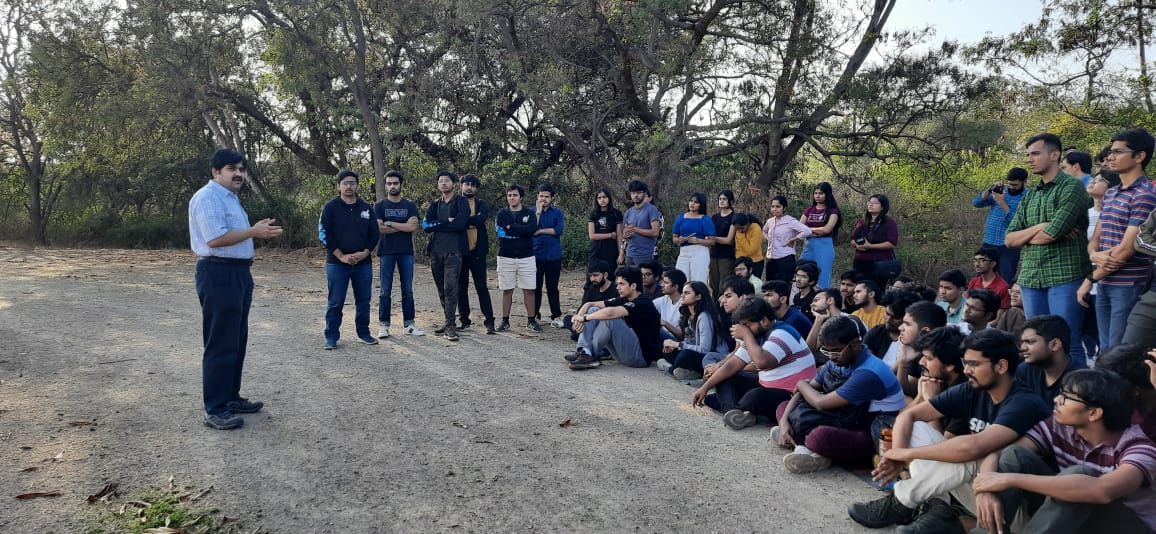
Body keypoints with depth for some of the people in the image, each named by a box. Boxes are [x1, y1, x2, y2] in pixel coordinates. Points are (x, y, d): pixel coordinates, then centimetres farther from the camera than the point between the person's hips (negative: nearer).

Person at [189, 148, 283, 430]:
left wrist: (259, 231, 10)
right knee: (220, 344, -6)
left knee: (237, 341, 17)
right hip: (219, 274, -11)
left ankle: (231, 398, 29)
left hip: (238, 273, 11)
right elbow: (215, 238, -24)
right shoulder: (208, 197, -14)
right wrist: (254, 231, -22)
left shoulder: (231, 198, 18)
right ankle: (215, 410, 1)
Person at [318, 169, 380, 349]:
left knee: (363, 300, 9)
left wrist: (365, 253, -7)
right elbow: (324, 234, -6)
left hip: (363, 263, 3)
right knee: (335, 302, 1)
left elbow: (374, 233, 8)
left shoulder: (366, 207, 9)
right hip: (337, 263, -3)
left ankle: (364, 333, 21)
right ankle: (331, 337, 10)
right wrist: (341, 256, -13)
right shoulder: (330, 207, -1)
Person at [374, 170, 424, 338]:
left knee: (407, 290, 5)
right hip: (387, 252, -2)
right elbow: (379, 228, -9)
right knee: (385, 291, 0)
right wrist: (403, 226, -9)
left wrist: (390, 223, -9)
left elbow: (413, 227, -7)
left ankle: (408, 325, 11)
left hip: (406, 252, 2)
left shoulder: (410, 205, 8)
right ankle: (384, 326, 5)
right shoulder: (379, 206, 5)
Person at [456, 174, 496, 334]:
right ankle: (464, 320, 20)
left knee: (482, 287, -2)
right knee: (461, 288, 9)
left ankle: (489, 321, 2)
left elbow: (480, 219, -16)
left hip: (477, 251, -2)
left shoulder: (482, 205, 5)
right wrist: (470, 222, -16)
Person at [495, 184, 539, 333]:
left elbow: (532, 229, -15)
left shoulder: (530, 213, 5)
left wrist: (511, 228, -11)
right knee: (507, 290, 4)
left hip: (526, 257, 0)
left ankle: (531, 320, 9)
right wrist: (522, 231, -12)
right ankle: (505, 321, 12)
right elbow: (501, 232, -12)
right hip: (506, 257, 0)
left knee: (529, 290, 1)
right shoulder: (502, 214, 6)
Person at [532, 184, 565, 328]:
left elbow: (559, 230, -12)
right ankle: (535, 315, 15)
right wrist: (538, 212, -15)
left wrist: (540, 231, -10)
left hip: (554, 256, 0)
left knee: (552, 287, 4)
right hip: (536, 255, 0)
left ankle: (556, 316, 9)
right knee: (536, 287, 5)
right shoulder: (532, 211, 4)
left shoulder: (557, 212, 4)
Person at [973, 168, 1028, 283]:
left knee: (1006, 281, 0)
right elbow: (976, 203, 2)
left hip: (1009, 246, -4)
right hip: (989, 243, 4)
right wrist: (989, 190, -12)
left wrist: (1001, 202, -19)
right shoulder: (999, 191, 10)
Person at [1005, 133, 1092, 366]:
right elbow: (1009, 239, 10)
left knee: (1067, 345, -6)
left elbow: (1051, 234, -15)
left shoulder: (1072, 186, -3)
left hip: (1065, 276, -6)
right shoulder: (1030, 195, 17)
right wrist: (1038, 227, -6)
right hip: (1031, 278, 6)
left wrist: (1024, 237, 4)